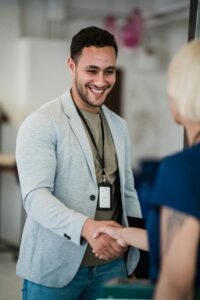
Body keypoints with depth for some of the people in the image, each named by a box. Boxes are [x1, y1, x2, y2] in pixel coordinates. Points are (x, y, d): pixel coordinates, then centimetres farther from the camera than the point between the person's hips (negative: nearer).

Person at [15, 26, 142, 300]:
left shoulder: (119, 126, 12)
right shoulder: (41, 123, -8)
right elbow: (36, 196, -18)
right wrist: (86, 227, -34)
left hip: (111, 263, 6)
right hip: (54, 267, -5)